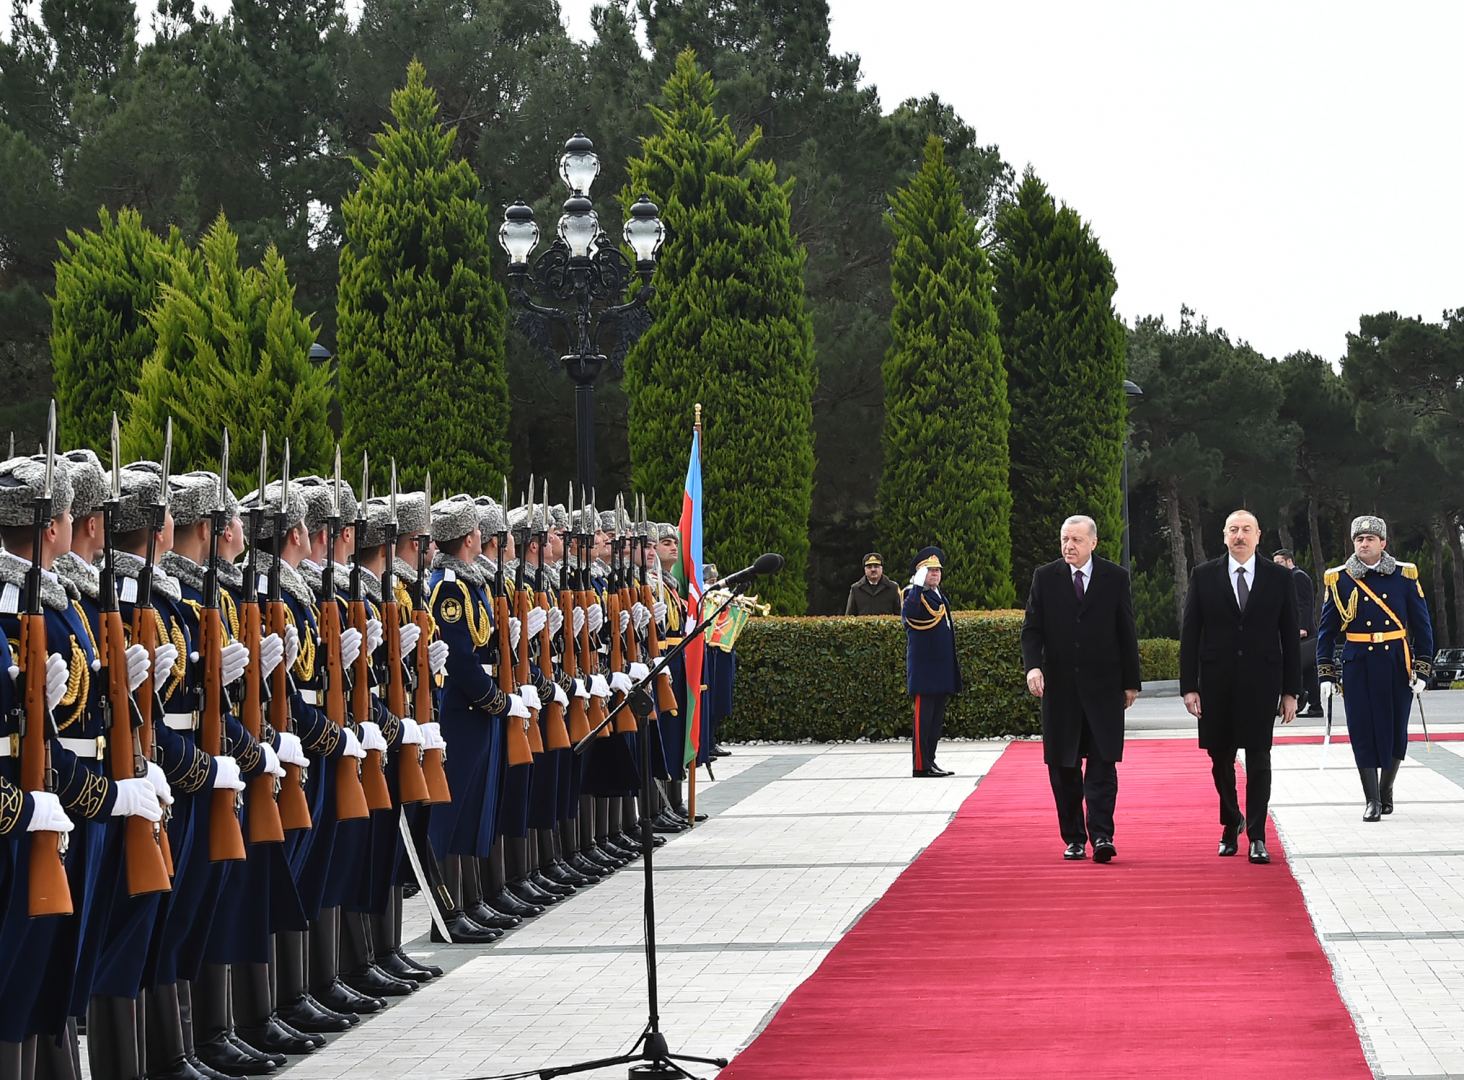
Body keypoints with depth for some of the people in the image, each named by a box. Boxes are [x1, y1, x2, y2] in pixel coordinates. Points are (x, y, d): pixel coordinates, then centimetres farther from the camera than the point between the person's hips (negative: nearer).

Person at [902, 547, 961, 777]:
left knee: (937, 718, 12)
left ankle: (930, 761, 18)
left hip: (942, 670, 9)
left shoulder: (939, 595, 17)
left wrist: (953, 669, 23)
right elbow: (907, 613, -34)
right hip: (924, 670, -9)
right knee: (924, 717, -6)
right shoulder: (916, 595, -10)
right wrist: (918, 585, -34)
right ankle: (921, 765, -5)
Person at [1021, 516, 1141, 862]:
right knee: (1064, 768, 5)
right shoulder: (1045, 577, 5)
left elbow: (1127, 633, 6)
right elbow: (1032, 628, 3)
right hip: (1060, 686, 1)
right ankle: (1074, 839, 13)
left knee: (1103, 763, -9)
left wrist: (1131, 682, 5)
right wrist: (1033, 666, -15)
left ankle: (1102, 835, -11)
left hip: (1103, 686, -1)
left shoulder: (1115, 577, 4)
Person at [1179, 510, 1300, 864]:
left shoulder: (1278, 578, 4)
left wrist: (1290, 691, 1)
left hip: (1261, 682, -1)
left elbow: (1290, 636, 5)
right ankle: (1231, 822, 30)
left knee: (1258, 758, -3)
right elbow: (1190, 634, 3)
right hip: (1217, 682, 1)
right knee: (1220, 758, 8)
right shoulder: (1204, 576, 4)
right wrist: (1189, 686, -5)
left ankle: (1257, 836, 3)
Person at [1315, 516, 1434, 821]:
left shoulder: (1405, 575, 2)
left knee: (1396, 730, 6)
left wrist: (1422, 669, -1)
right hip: (1357, 667, -1)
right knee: (1363, 732, -3)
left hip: (1397, 664, 1)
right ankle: (1372, 801, 3)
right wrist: (1326, 673, 1)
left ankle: (1385, 790, 26)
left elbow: (1422, 625, 5)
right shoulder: (1339, 580, 2)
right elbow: (1327, 630, 6)